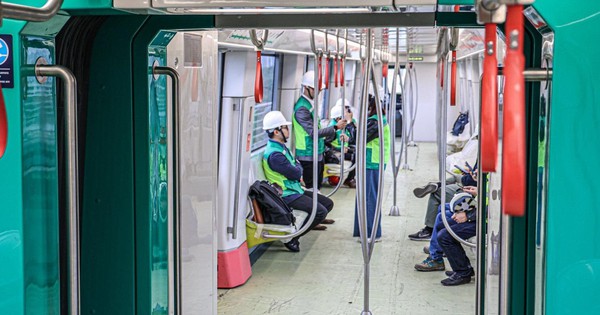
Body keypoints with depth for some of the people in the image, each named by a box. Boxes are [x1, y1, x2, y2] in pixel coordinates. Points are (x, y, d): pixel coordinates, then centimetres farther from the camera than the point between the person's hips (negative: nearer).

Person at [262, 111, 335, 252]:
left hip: (296, 189, 10)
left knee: (328, 203, 10)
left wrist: (296, 169, -2)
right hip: (287, 195, -10)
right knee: (321, 212, -21)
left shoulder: (281, 147, 11)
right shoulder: (274, 154, -23)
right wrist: (298, 167, 2)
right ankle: (292, 238, -8)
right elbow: (296, 173, -19)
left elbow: (298, 170, 20)